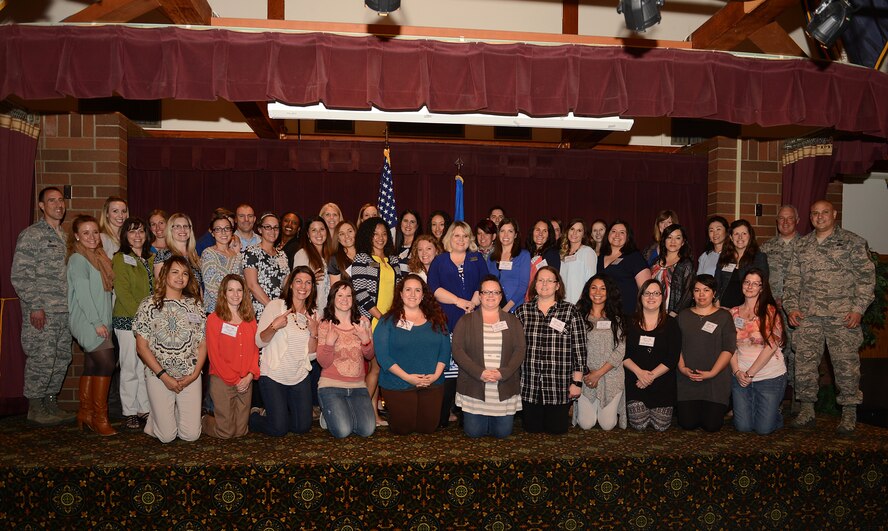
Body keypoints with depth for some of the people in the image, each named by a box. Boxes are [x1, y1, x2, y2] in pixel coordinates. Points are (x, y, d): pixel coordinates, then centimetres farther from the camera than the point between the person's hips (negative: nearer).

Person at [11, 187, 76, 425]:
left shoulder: (65, 236, 16)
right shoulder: (31, 235, -6)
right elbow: (19, 275, -10)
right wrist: (35, 306, -14)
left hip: (64, 311, 7)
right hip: (42, 312, -7)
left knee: (62, 359, 10)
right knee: (42, 359, -3)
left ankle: (50, 402, 23)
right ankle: (35, 407, 10)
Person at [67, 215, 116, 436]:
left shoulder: (100, 257, 16)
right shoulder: (78, 259, -9)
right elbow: (82, 293, -16)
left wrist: (104, 322, 12)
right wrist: (96, 322, -18)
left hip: (100, 322, 8)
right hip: (86, 321, -8)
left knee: (92, 366, 10)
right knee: (107, 362, -16)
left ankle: (85, 415, 18)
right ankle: (99, 417, -10)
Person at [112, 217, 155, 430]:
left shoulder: (150, 259, 14)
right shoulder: (120, 259, -5)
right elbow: (123, 293, -13)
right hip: (127, 321, -5)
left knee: (146, 366, 9)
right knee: (130, 367, 1)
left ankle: (145, 409, 17)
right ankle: (130, 412, 11)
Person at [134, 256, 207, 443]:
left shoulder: (195, 305, 6)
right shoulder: (149, 304, -2)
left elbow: (203, 344, 6)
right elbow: (142, 346, -4)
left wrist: (194, 374, -7)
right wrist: (163, 376, -11)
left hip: (190, 376, 2)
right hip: (158, 375, -2)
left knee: (191, 435, 0)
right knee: (167, 436, -2)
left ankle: (177, 412, 31)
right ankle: (155, 418, 31)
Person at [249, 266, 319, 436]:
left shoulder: (313, 314, 5)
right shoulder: (276, 306, -8)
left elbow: (312, 354, 4)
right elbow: (259, 341, -9)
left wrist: (314, 333, -13)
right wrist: (274, 326, -27)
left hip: (300, 377, 5)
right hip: (273, 375, -4)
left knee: (303, 427, 4)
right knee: (279, 429, -6)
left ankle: (275, 414, 32)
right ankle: (253, 417, 24)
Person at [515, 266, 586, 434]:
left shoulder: (570, 312, -1)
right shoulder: (522, 311, 4)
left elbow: (579, 348, -1)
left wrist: (577, 382, -3)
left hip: (559, 387, -1)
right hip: (529, 386, 2)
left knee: (557, 429, 7)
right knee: (532, 429, 9)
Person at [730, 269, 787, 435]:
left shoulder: (770, 311, -6)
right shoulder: (734, 313, 7)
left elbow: (771, 345, -13)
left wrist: (750, 373, -14)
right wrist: (737, 372, -9)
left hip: (770, 376, -3)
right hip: (740, 376, 3)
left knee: (763, 428, -2)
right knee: (743, 426, 3)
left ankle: (775, 415, 30)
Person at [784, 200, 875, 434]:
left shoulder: (852, 242, 3)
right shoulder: (802, 245, 13)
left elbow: (866, 275, -1)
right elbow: (792, 278, 14)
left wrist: (858, 309, -9)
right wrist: (792, 307, 3)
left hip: (843, 316, -3)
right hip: (808, 317, 3)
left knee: (846, 364, -1)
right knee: (804, 362, 4)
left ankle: (849, 413, 12)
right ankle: (807, 409, 16)